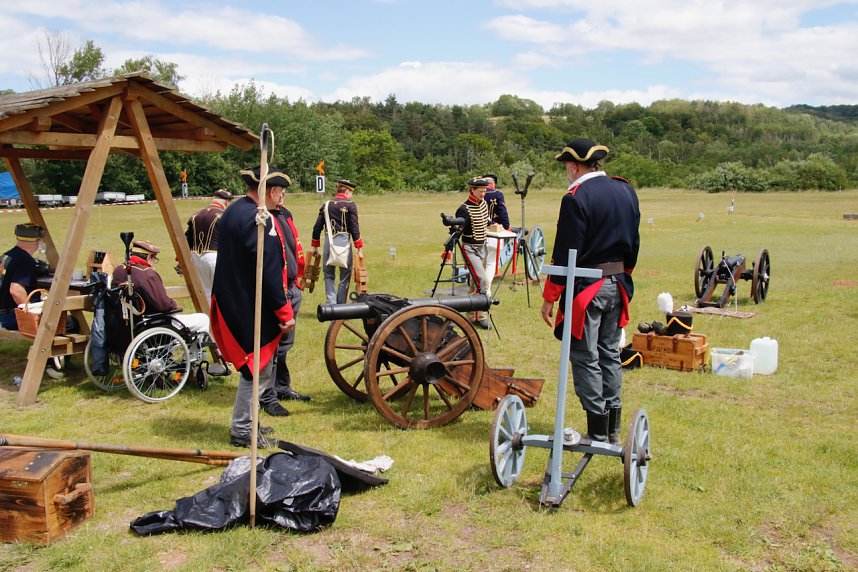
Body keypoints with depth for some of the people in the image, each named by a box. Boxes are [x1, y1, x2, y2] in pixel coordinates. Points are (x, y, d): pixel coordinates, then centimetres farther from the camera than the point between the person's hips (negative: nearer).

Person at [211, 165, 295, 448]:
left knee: (253, 365, 20)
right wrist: (284, 311, -18)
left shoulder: (232, 211, 11)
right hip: (253, 310, -10)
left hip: (231, 304, 10)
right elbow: (268, 272, -24)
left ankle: (244, 421, 31)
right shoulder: (260, 220, -21)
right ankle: (242, 430, 12)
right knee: (258, 368, 2)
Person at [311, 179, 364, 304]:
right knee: (345, 277, 7)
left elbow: (317, 227, 10)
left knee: (329, 275, 13)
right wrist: (359, 249, -5)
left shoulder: (326, 205, 11)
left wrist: (315, 247, 18)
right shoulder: (350, 205, -2)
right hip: (343, 241, -4)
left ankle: (330, 303, 0)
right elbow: (354, 228, -8)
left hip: (329, 241, 4)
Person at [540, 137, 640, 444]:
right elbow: (634, 242, 14)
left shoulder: (576, 198, -16)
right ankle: (613, 430, 24)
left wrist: (550, 297, -11)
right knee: (610, 354, 16)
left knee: (585, 358, 1)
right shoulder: (626, 191, 7)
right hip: (618, 285, 8)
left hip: (585, 288, -8)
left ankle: (597, 433, 5)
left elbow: (565, 253, -17)